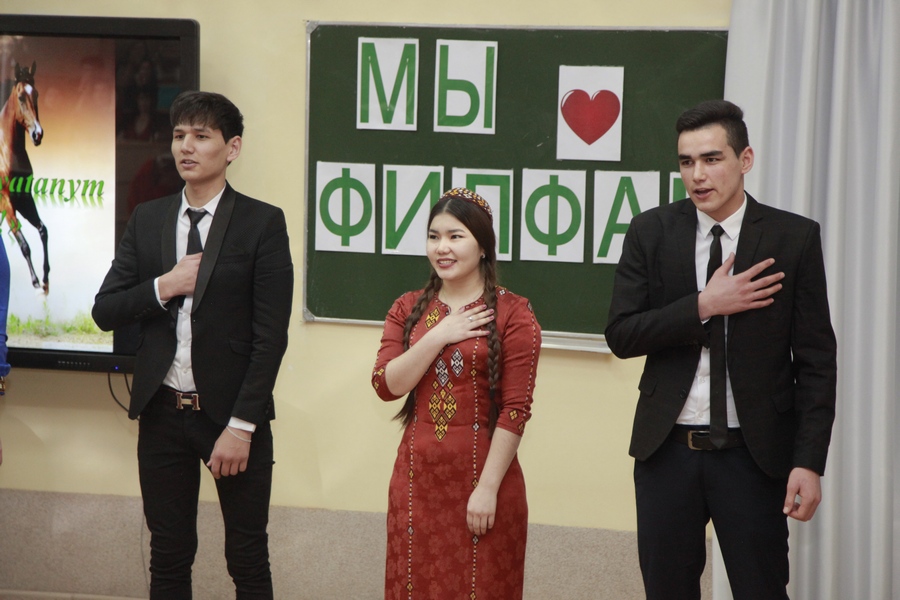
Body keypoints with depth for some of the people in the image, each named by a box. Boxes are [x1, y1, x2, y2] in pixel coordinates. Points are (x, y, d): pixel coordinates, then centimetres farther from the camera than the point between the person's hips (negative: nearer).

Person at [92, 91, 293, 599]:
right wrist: (161, 287, -11)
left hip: (232, 413, -4)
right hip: (163, 411, 4)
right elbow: (105, 311, 7)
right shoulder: (147, 220, 9)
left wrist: (241, 425, -14)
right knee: (169, 558, 9)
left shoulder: (262, 223, -5)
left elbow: (271, 334, -9)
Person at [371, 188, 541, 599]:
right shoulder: (408, 309, 9)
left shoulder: (513, 314, -5)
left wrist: (488, 488, -15)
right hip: (417, 476, 4)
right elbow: (386, 386, -4)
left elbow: (516, 409, -10)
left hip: (481, 474, -4)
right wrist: (438, 337, -13)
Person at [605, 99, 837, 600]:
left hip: (755, 452, -2)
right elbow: (621, 336, -2)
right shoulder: (651, 233, 3)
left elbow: (816, 359, -3)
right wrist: (704, 306, -15)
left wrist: (809, 462, -9)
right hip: (668, 447, 2)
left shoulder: (794, 238, -2)